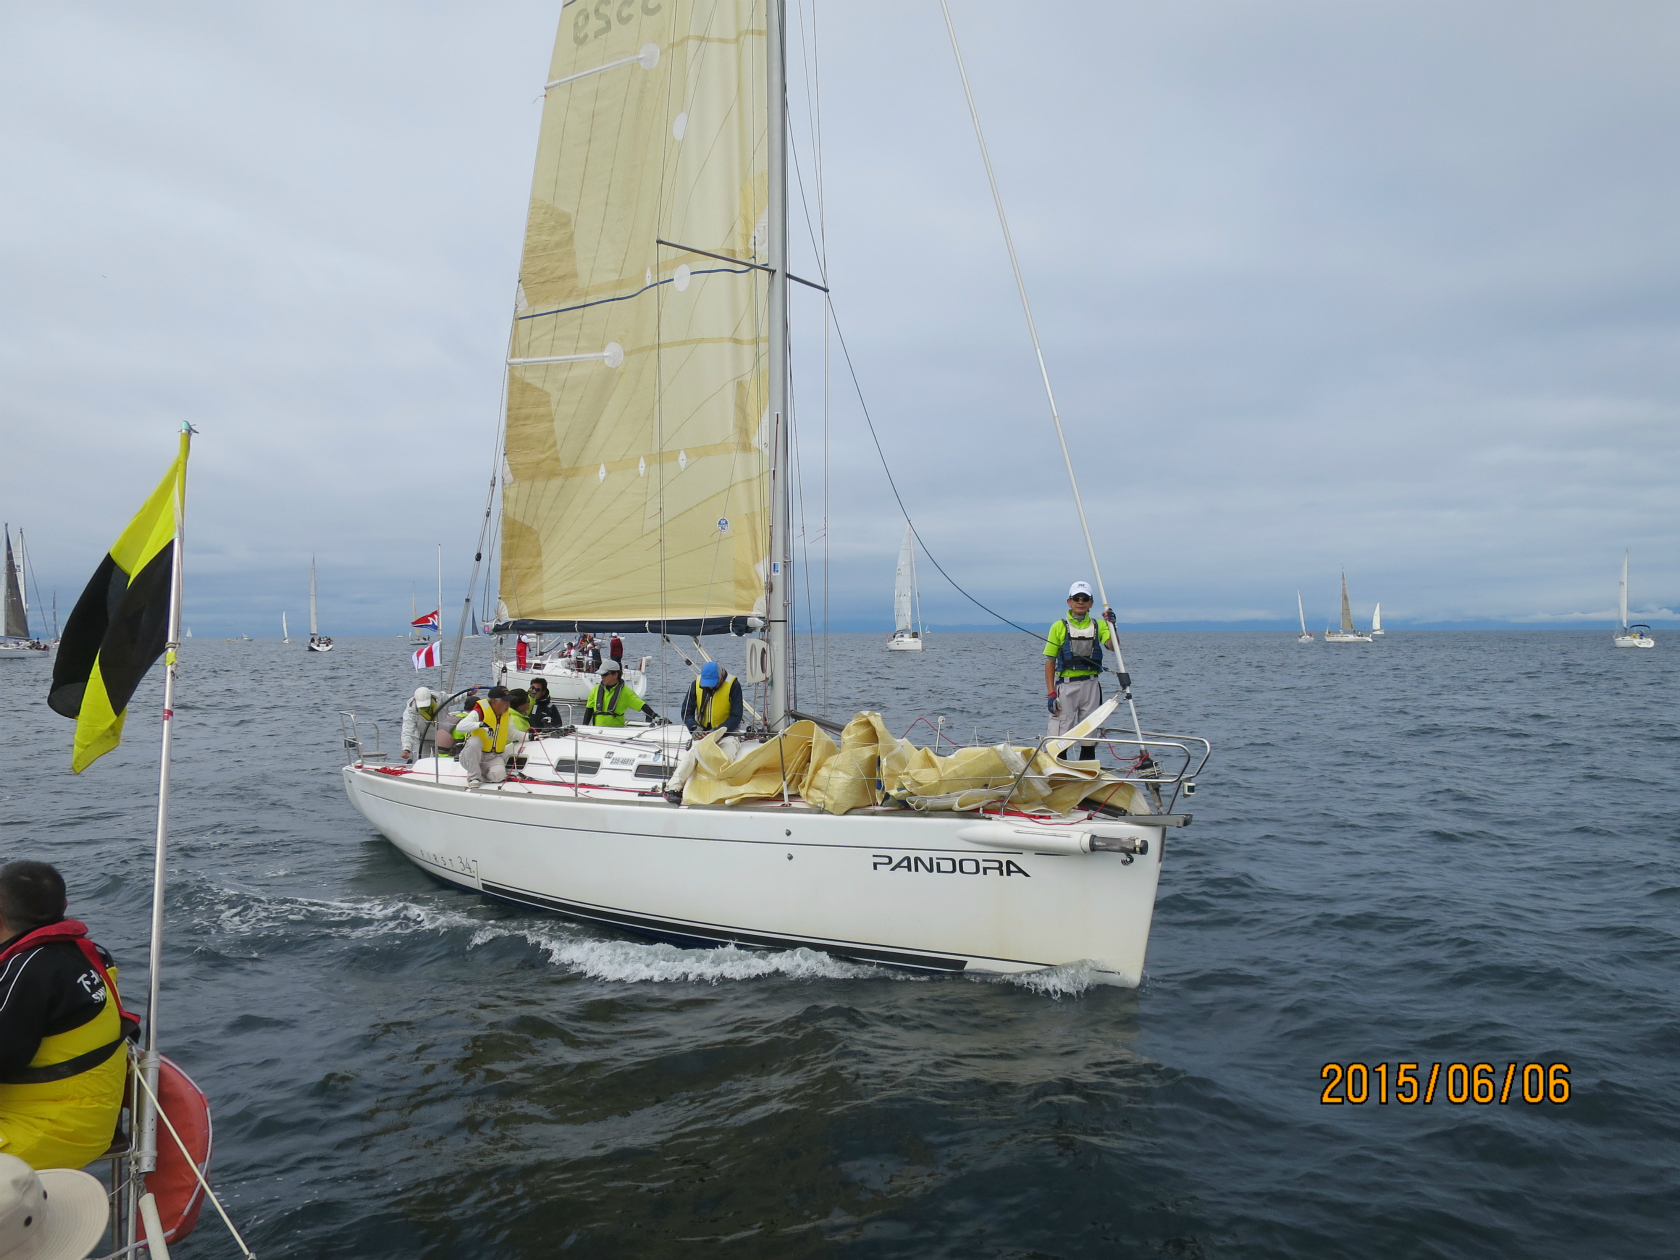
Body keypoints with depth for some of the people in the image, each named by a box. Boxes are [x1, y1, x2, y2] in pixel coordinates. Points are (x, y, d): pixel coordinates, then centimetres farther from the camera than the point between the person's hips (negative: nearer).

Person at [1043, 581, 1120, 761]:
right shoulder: (1059, 627, 3)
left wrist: (1111, 625, -23)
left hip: (1091, 685, 3)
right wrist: (1051, 694, -7)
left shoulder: (1098, 625, 9)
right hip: (1066, 684, -2)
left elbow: (1113, 646, -8)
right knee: (1061, 732, -6)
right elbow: (1050, 661, 0)